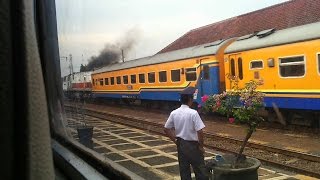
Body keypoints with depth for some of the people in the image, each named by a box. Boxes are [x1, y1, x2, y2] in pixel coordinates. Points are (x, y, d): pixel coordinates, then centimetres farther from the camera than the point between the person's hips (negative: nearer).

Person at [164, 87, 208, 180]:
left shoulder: (174, 113, -2)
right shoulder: (193, 113, -18)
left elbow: (166, 129, 6)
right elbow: (200, 132, -20)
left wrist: (175, 140, 13)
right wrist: (201, 146, -7)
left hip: (180, 144, 5)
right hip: (192, 145, -5)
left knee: (184, 169, 13)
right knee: (199, 170, 7)